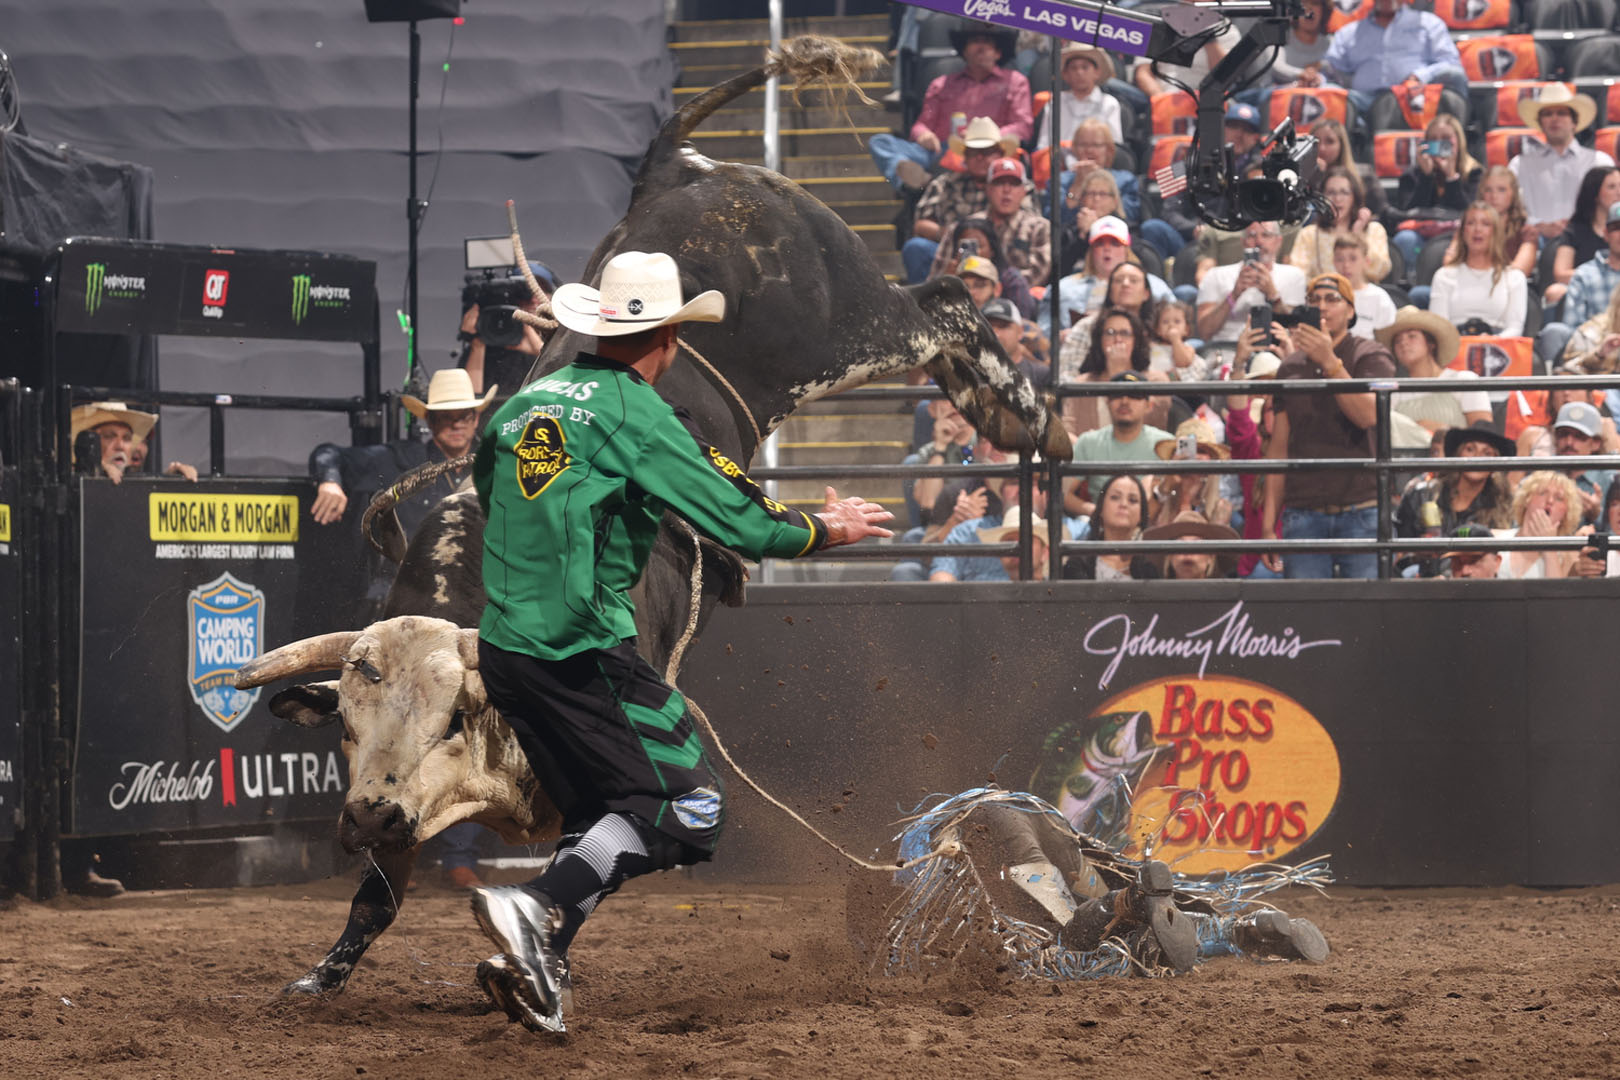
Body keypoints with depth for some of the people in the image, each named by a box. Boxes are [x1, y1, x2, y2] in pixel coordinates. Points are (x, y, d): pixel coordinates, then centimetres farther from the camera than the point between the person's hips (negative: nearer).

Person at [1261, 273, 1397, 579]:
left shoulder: (1371, 356, 5)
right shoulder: (1291, 367, 15)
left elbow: (1368, 415, -14)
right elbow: (1279, 447, 15)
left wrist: (1329, 361, -20)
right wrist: (1268, 525, 10)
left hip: (1360, 511, -3)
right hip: (1304, 515, 3)